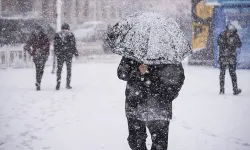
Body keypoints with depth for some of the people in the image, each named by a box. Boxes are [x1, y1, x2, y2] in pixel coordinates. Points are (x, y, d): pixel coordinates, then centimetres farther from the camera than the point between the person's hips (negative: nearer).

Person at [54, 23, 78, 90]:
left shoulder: (57, 35, 6)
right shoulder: (71, 34, 0)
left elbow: (55, 45, 6)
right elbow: (73, 44, -3)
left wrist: (56, 52, 15)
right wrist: (75, 52, 3)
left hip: (60, 54, 1)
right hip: (69, 54, -1)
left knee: (59, 69, 5)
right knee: (69, 69, 7)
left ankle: (58, 83, -9)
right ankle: (68, 84, 6)